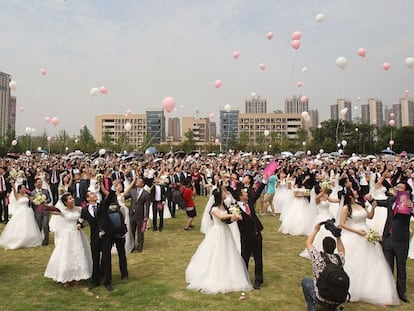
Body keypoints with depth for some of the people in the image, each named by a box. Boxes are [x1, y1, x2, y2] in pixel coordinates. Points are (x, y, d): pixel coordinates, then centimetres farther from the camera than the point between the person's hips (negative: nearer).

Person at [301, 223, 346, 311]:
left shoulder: (318, 257, -17)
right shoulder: (340, 258, -7)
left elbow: (308, 243, 2)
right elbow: (342, 251, 20)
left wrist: (316, 230, 10)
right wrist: (338, 236, 13)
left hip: (321, 298, -4)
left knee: (305, 280, 21)